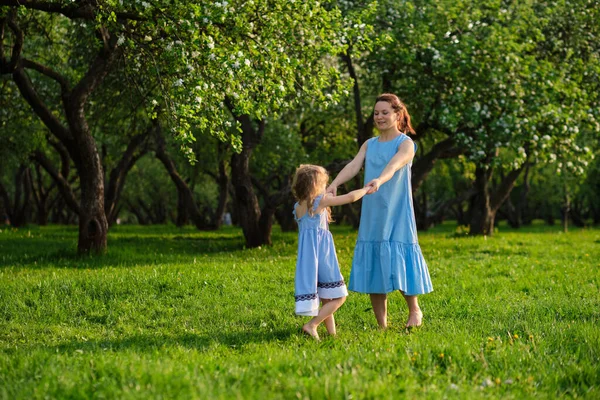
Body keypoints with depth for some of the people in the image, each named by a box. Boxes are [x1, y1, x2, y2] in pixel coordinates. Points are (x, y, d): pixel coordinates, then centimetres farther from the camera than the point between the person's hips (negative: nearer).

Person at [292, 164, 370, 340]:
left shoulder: (297, 207, 6)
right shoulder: (321, 201, -10)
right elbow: (351, 197, -7)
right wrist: (365, 189, 10)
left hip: (306, 258, 7)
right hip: (322, 254, -7)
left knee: (326, 299, 16)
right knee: (338, 297, 3)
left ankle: (332, 332, 17)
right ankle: (312, 325, -8)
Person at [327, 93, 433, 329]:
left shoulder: (405, 144, -3)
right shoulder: (369, 145, 13)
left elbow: (393, 166, -24)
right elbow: (354, 165, -4)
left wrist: (379, 180, -46)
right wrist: (334, 184, -23)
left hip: (397, 215, -5)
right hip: (372, 215, 5)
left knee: (397, 262, -8)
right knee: (373, 265, 4)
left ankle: (414, 310, 16)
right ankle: (382, 326, 13)